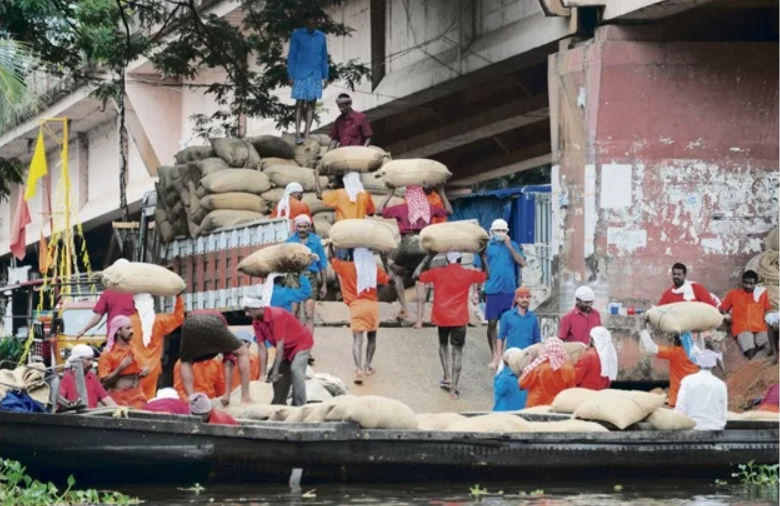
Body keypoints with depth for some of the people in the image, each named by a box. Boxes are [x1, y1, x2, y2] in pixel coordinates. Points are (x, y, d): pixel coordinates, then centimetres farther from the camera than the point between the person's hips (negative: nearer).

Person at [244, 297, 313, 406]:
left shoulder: (276, 315, -32)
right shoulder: (257, 322, -8)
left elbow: (280, 345, -31)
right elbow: (262, 348, -6)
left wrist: (275, 370, -29)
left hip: (302, 342, -9)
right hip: (287, 347, 9)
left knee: (295, 369, -25)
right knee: (280, 373, 6)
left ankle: (299, 406, -24)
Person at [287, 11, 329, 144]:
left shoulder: (321, 36, 9)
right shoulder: (297, 35, -1)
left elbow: (324, 58, 13)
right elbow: (291, 56, -1)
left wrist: (326, 76, 8)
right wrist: (290, 76, -7)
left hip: (316, 75, 3)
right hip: (301, 75, -3)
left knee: (312, 104, 3)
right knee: (300, 103, -4)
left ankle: (307, 135, 6)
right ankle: (297, 134, -2)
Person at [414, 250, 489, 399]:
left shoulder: (438, 272, -3)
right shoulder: (467, 274, -2)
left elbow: (416, 275, 8)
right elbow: (486, 275, 15)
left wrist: (428, 258, 9)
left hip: (441, 317, 1)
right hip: (459, 319, -1)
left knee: (443, 344, 25)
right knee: (457, 350, 1)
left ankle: (447, 377, 15)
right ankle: (454, 387, -7)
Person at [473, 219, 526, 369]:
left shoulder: (513, 245, 8)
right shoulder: (486, 247, 3)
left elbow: (522, 263, -4)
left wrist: (509, 246, -10)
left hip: (510, 290, 1)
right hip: (492, 290, -1)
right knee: (492, 323, 0)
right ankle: (495, 356, 9)